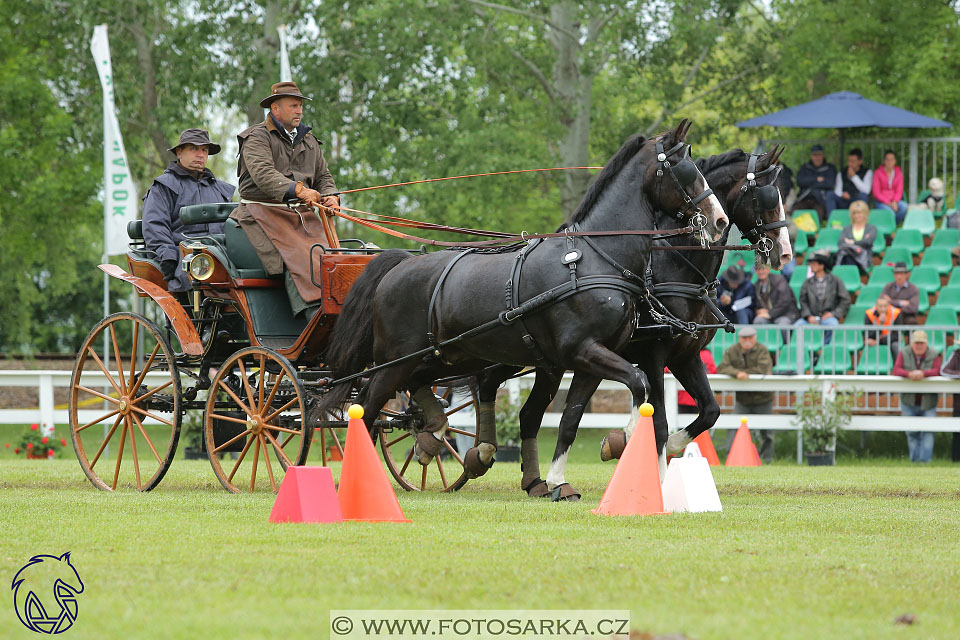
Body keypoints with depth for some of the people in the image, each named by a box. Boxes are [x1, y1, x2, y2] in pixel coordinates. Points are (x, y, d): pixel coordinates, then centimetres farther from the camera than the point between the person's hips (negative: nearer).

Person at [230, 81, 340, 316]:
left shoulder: (308, 141, 21)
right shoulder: (257, 138, -3)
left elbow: (323, 175, 25)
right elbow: (263, 174, -20)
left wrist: (330, 197, -1)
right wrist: (298, 189, -35)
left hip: (302, 213, 7)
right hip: (264, 213, -7)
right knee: (297, 259, -27)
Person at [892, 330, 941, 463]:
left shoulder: (934, 355, -1)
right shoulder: (904, 354, 1)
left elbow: (937, 371, -13)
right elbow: (896, 370, -10)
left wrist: (923, 374, -33)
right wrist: (909, 374, -30)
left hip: (928, 402, -1)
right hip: (909, 402, 1)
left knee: (928, 431, -10)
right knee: (912, 433, 6)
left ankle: (925, 459, -9)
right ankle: (915, 459, 15)